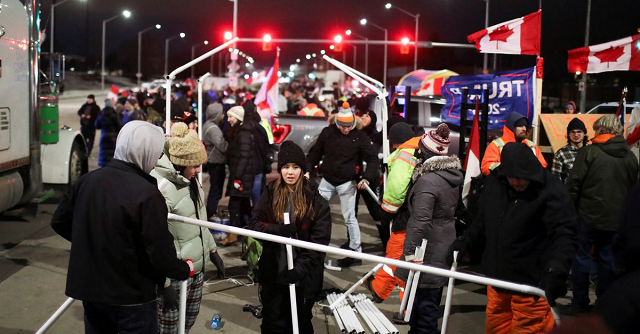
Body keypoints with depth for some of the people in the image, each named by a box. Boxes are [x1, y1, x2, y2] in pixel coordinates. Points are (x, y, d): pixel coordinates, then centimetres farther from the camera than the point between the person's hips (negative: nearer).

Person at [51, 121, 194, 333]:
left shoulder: (86, 181, -1)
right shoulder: (147, 194, -21)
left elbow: (59, 222, 10)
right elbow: (161, 252, -21)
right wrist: (185, 269, -2)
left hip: (89, 288, 6)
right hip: (132, 296, -6)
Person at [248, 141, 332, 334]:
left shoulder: (315, 200, -9)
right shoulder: (270, 193, 0)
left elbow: (320, 241, -11)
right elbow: (254, 224, -1)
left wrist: (300, 268, -21)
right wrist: (278, 230, -20)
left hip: (304, 275, -2)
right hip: (273, 272, 2)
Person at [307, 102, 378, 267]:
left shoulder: (360, 137, -9)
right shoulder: (327, 132, -2)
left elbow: (372, 159, -6)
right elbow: (316, 153, 10)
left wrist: (367, 177, -20)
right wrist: (308, 170, 1)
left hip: (347, 182, -3)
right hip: (327, 180, 4)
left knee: (349, 217, -1)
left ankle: (356, 252, 9)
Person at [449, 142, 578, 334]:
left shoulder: (552, 191, -17)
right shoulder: (493, 182, 0)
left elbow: (565, 234, -23)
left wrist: (556, 270, -37)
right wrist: (465, 239, 5)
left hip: (532, 285, -6)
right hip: (498, 279, 6)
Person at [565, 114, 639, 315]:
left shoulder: (589, 152, -9)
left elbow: (573, 185, -11)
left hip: (589, 215, -4)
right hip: (616, 218, 4)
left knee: (582, 257, 5)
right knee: (608, 259, 11)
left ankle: (580, 304, 9)